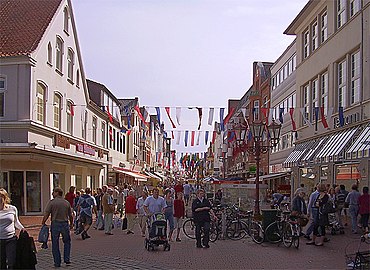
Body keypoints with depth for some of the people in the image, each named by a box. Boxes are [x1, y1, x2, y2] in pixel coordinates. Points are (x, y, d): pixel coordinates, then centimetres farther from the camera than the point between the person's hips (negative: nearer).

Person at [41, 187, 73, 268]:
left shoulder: (52, 202, -5)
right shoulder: (67, 203, 4)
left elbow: (46, 214, -10)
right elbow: (70, 216, 9)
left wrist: (43, 223, 3)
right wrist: (71, 224, 24)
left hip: (55, 224, -2)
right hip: (65, 224, 2)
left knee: (55, 244, 8)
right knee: (67, 242, 19)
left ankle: (57, 262, 12)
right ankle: (67, 259, 14)